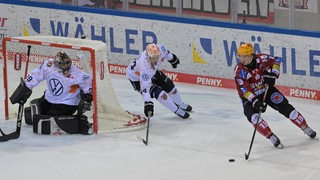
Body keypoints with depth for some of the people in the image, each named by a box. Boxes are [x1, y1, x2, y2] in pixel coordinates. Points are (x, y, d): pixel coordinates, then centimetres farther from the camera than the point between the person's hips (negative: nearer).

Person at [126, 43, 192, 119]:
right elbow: (145, 86, -48)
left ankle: (180, 104, 42)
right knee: (159, 93, -16)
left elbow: (165, 52, -3)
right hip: (137, 78, -7)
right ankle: (177, 111, 7)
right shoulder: (144, 66, -46)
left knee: (169, 85, 13)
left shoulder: (160, 49, -31)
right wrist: (147, 102, -54)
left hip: (152, 72, 7)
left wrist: (172, 58, 16)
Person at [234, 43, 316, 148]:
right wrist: (255, 101, -41)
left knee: (285, 107, -2)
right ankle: (272, 138, -19)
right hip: (250, 96, -1)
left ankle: (306, 128, 16)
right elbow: (243, 89, -29)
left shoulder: (260, 59, -18)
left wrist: (272, 74, -14)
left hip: (267, 89, 1)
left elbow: (276, 60, 0)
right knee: (253, 116, -27)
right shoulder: (239, 70, -22)